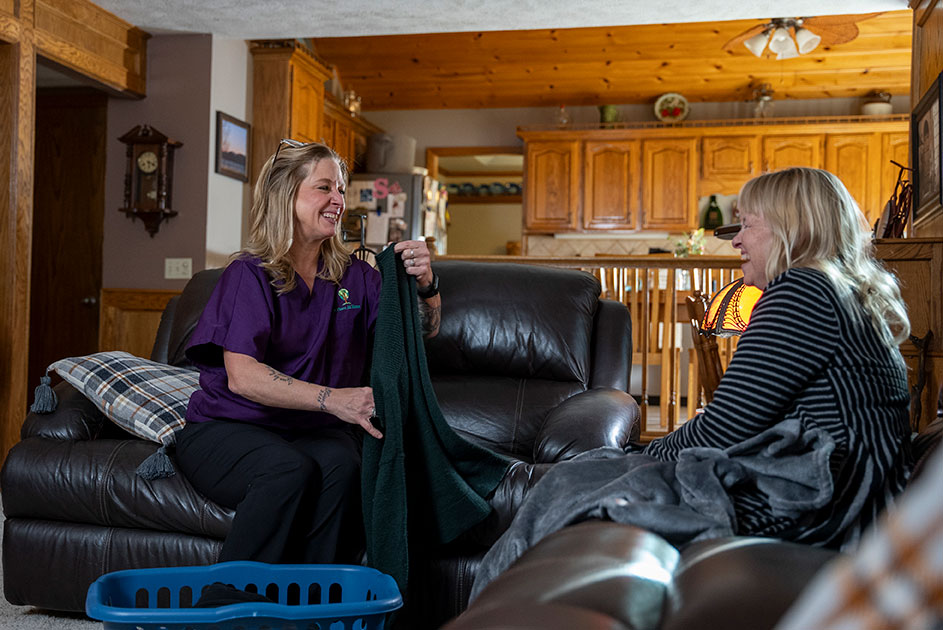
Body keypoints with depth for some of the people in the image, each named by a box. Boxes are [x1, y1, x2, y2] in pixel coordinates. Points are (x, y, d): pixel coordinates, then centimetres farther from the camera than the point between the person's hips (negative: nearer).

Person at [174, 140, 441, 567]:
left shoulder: (354, 276, 10)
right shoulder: (249, 274, -5)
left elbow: (424, 329, 7)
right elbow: (241, 376, -17)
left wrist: (425, 284, -16)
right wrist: (330, 398, -30)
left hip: (315, 431, 3)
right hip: (229, 427, -3)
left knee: (342, 467, -31)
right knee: (289, 470, -34)